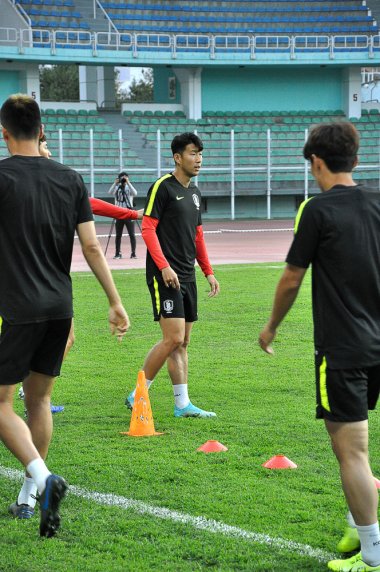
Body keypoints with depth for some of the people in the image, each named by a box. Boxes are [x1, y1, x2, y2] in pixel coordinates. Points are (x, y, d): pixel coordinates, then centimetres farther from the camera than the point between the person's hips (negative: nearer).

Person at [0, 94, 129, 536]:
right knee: (38, 399, 17)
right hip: (60, 308, 5)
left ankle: (42, 477, -21)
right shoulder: (69, 179, 6)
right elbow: (91, 246, 3)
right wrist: (115, 301, 8)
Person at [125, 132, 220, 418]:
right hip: (165, 276, -8)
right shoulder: (163, 187, -8)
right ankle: (138, 395, 0)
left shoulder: (194, 192, 16)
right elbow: (148, 228, -13)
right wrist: (164, 267, -21)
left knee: (182, 343, 8)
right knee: (173, 339, -13)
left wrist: (209, 272, 19)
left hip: (187, 276, 8)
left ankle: (182, 404, 10)